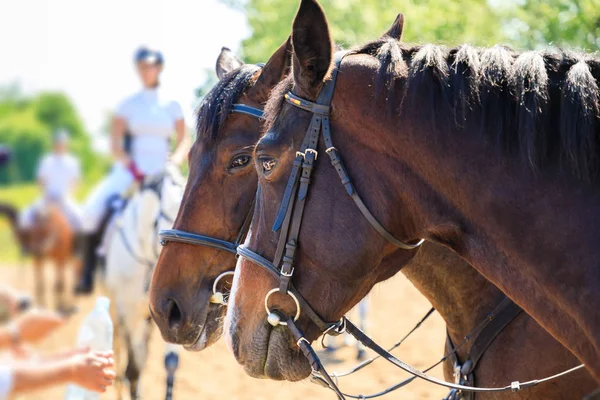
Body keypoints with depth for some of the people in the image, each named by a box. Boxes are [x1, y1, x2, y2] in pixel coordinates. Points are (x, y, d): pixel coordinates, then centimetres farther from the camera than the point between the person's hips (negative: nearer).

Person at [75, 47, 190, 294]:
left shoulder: (172, 106, 10)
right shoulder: (128, 105, 6)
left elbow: (184, 142, 7)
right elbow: (115, 144, 0)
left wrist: (174, 163, -12)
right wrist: (133, 168, -14)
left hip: (161, 177, 1)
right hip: (129, 171, -1)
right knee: (93, 210, -24)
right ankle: (88, 275, -12)